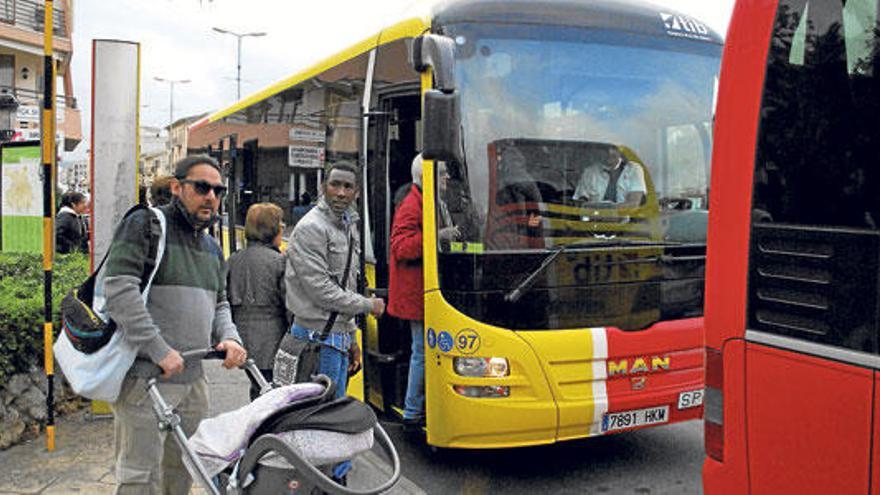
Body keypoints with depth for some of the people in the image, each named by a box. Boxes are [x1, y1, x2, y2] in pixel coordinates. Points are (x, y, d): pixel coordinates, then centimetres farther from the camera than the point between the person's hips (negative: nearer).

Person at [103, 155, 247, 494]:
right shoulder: (144, 224, -7)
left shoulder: (212, 247, 18)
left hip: (192, 377, 8)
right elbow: (119, 288, -18)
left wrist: (228, 337, 1)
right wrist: (159, 350, -22)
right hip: (145, 377, -7)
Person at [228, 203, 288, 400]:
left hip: (244, 340, 6)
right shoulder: (279, 261, -11)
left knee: (257, 392, 14)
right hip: (271, 344, -6)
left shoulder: (233, 260, 6)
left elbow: (227, 301, 10)